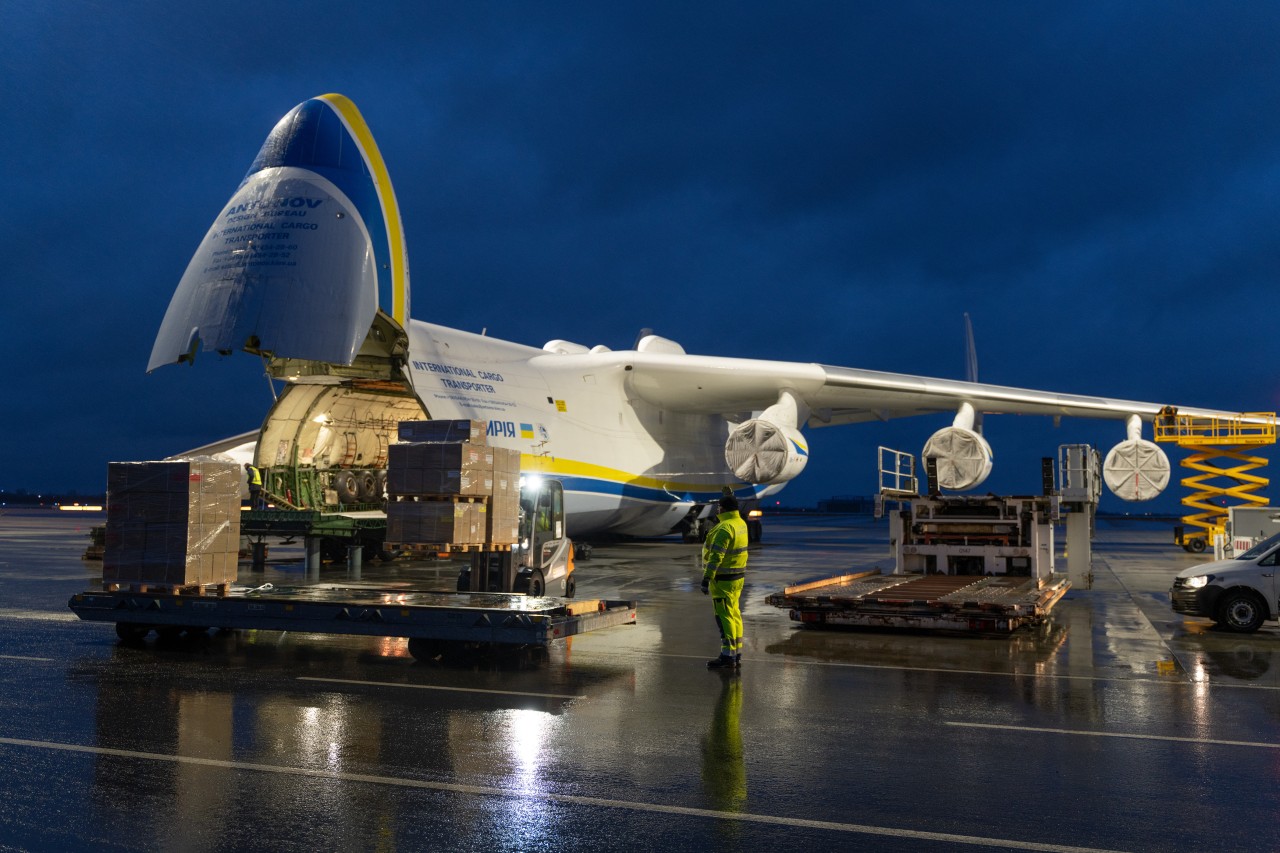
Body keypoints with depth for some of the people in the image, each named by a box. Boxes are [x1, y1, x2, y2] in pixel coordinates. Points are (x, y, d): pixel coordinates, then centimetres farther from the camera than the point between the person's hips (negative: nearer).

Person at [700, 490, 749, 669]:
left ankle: (728, 657, -6)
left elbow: (716, 556, -26)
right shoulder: (740, 523, 8)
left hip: (723, 579, -10)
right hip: (736, 577, 10)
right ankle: (736, 655, 17)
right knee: (734, 615, 12)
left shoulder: (724, 528, -21)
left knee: (724, 617, -7)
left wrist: (706, 579, -27)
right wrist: (730, 496, 45)